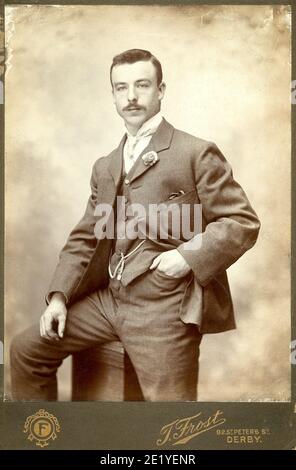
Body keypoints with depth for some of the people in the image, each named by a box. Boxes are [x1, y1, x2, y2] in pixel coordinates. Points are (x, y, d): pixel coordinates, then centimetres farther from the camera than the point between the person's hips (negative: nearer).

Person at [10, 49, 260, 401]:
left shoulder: (196, 152, -3)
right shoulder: (105, 166, 17)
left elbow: (243, 222, -6)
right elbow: (85, 238, 16)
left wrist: (188, 256, -19)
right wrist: (59, 295, 3)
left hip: (166, 303, -6)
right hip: (109, 298, 7)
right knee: (26, 350, 10)